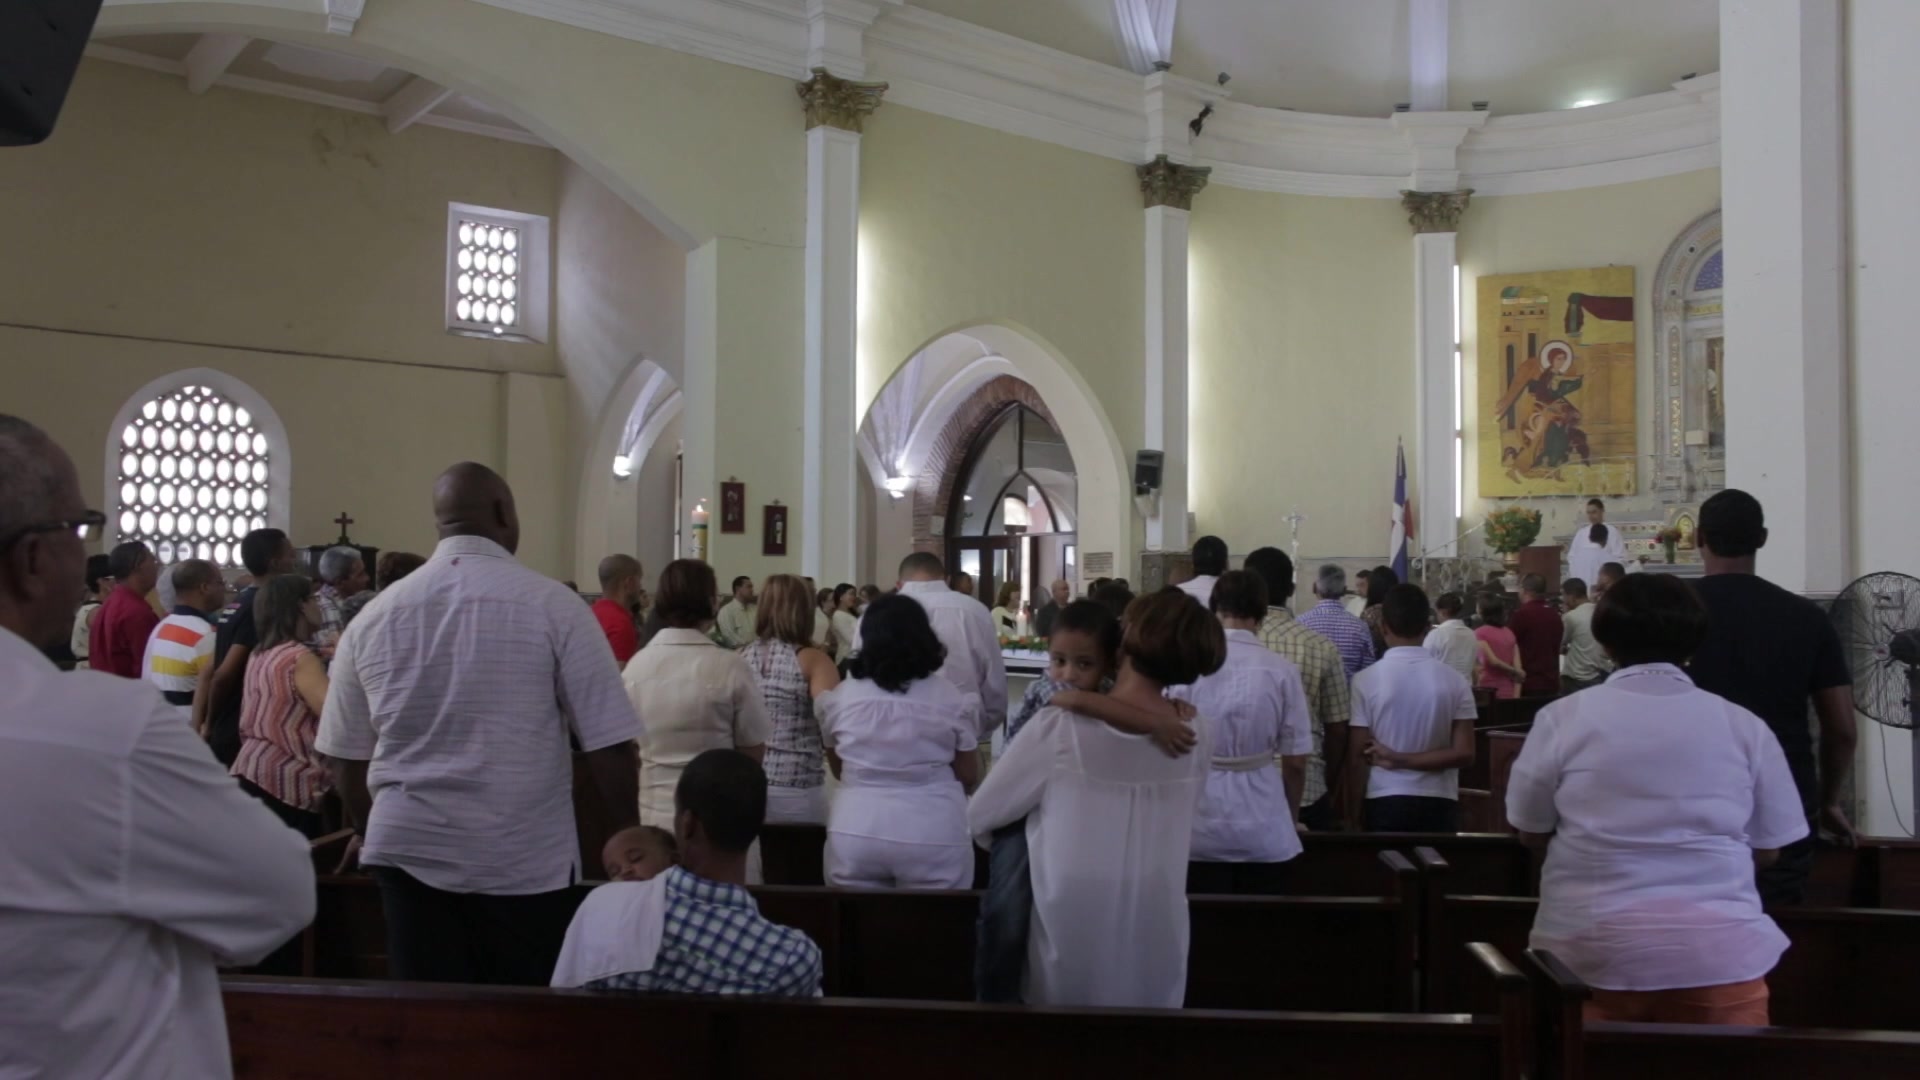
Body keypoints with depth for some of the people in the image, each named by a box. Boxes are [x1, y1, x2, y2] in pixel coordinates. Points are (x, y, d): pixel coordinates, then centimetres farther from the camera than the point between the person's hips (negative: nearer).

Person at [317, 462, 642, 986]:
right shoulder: (554, 606, -7)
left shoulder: (371, 618, 3)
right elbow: (608, 744, -9)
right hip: (525, 859, -3)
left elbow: (345, 756, 11)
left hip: (409, 851, 3)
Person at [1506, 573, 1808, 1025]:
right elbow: (1767, 848, 10)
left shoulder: (1563, 718, -1)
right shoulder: (1743, 725, 2)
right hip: (1717, 951, 1)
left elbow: (1531, 831, 8)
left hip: (1592, 951, 0)